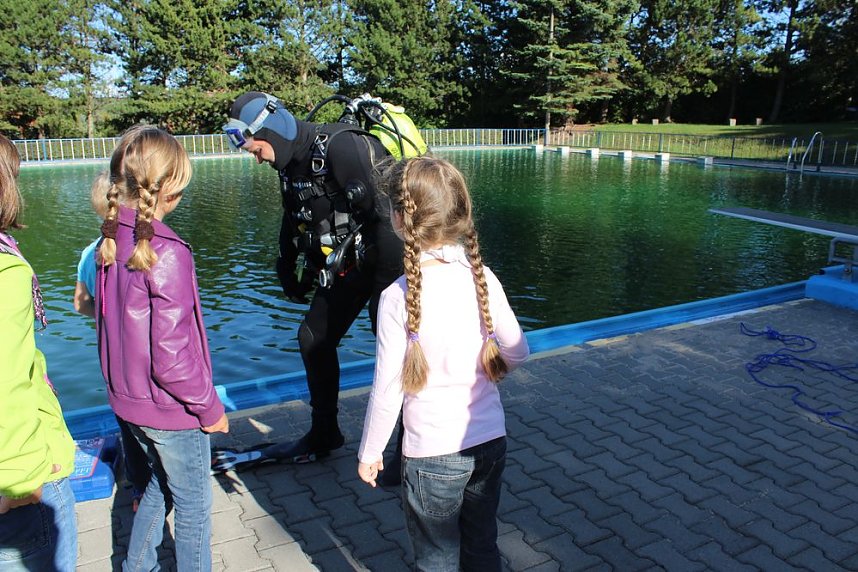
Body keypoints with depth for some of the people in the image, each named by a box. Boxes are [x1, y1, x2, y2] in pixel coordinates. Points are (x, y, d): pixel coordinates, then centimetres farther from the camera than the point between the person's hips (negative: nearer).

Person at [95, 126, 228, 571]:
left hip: (127, 399, 8)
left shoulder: (110, 242, -1)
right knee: (194, 505, 13)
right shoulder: (167, 254, -26)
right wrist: (210, 406, -12)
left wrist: (124, 382, 20)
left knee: (162, 483, 29)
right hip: (171, 408, -8)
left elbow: (106, 321, 9)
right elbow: (171, 355, -25)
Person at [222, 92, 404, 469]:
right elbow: (294, 221, 20)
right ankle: (324, 434, 29)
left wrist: (390, 280, -28)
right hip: (344, 265, 9)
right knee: (314, 339, 13)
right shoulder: (292, 164, 5)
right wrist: (290, 271, 24)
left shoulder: (341, 146, -24)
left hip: (384, 264, -9)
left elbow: (382, 212, -29)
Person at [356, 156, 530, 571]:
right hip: (490, 440, 4)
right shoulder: (482, 278, -8)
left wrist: (369, 452, 0)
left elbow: (388, 390, -15)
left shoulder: (399, 297, -20)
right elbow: (517, 352, 2)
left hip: (433, 453, -4)